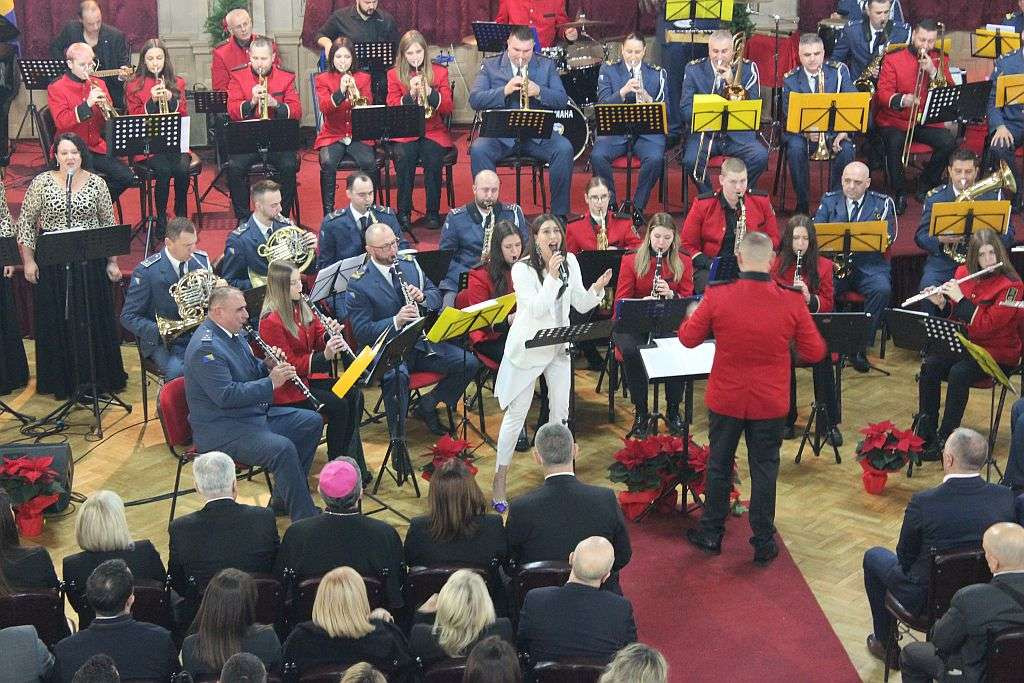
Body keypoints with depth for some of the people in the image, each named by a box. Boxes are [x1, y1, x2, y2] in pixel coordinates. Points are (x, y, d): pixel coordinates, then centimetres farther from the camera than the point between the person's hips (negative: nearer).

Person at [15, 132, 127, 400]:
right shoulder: (42, 182, -3)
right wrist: (28, 260, -2)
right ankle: (61, 381, 19)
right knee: (56, 322, 6)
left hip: (91, 263, 0)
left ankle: (99, 377, 20)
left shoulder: (96, 183, 0)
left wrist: (112, 262, 3)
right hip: (52, 264, 0)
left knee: (94, 320, 6)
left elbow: (109, 223, 5)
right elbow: (25, 222, 2)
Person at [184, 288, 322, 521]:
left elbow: (251, 372, 21)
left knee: (312, 422, 10)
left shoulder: (232, 333, 10)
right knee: (283, 448, -30)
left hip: (255, 414, 11)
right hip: (221, 430, -11)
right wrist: (271, 383, -26)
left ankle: (283, 498, 15)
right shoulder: (205, 347, -21)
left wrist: (268, 366, -2)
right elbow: (226, 396, -28)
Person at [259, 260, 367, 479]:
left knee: (354, 394, -13)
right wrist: (324, 356, -30)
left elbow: (318, 341, 13)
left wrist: (331, 334, -11)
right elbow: (290, 365, -19)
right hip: (287, 387, -7)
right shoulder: (271, 322, -18)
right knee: (337, 404, -23)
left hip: (309, 376, 7)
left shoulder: (302, 308, 6)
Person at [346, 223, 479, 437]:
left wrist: (423, 297, -8)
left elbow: (435, 295, 16)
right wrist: (396, 321, -26)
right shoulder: (359, 283, -7)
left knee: (469, 363, -12)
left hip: (422, 342, 6)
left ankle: (428, 404, 8)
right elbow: (362, 331, -11)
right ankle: (398, 439, -20)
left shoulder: (409, 264, 9)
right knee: (397, 377, -39)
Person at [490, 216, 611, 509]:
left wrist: (598, 288, -17)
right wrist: (552, 275, -29)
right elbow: (536, 309, -25)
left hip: (559, 344, 5)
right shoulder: (522, 269, -16)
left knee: (560, 410, 10)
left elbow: (581, 305, 2)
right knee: (516, 413, -1)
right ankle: (500, 478, 8)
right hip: (528, 346, -5)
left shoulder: (570, 262, 0)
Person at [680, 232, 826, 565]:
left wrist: (693, 316, 16)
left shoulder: (717, 297, -17)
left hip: (726, 399, 0)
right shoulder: (792, 303, -15)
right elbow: (815, 352, -6)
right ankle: (763, 543, 20)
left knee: (719, 465, 17)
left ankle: (711, 534, 30)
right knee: (764, 469, 13)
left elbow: (688, 338, -4)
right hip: (770, 402, 0)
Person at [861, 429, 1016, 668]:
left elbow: (905, 557, -12)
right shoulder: (1005, 497, -17)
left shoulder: (923, 503, -28)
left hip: (925, 599, -4)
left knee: (873, 557, 24)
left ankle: (886, 644, 35)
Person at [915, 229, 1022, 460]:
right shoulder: (963, 273, 5)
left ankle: (944, 439, -22)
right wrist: (941, 303, -8)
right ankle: (924, 433, -15)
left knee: (958, 373, -31)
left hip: (997, 352, -5)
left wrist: (960, 299, -21)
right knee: (929, 366, -22)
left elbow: (986, 325, -21)